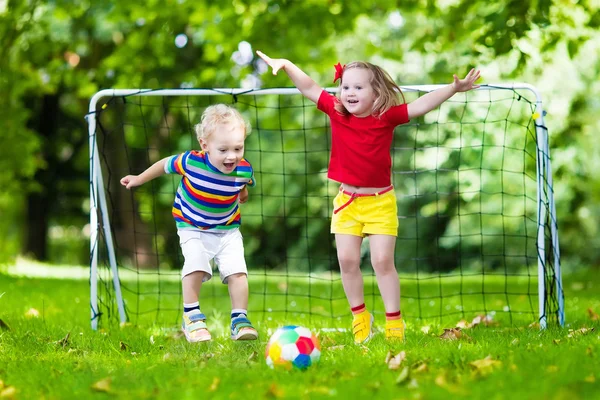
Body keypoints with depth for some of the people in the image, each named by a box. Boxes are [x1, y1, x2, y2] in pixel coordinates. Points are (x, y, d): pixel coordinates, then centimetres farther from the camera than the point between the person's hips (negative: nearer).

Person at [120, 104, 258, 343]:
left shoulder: (244, 170, -21)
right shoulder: (191, 162, -28)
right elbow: (165, 164, -7)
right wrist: (139, 179, 6)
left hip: (228, 230, 2)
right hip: (192, 228, -2)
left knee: (237, 271, -13)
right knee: (195, 265, -22)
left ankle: (239, 319, 0)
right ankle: (191, 317, -6)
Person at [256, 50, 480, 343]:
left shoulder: (387, 117, -9)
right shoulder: (336, 112, -3)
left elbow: (421, 105, -14)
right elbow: (309, 89, 2)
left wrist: (454, 88, -22)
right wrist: (286, 65, -5)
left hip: (380, 201, -3)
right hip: (347, 201, 3)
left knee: (383, 261, -5)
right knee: (347, 260, 1)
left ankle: (394, 321, 4)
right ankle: (359, 317, 17)